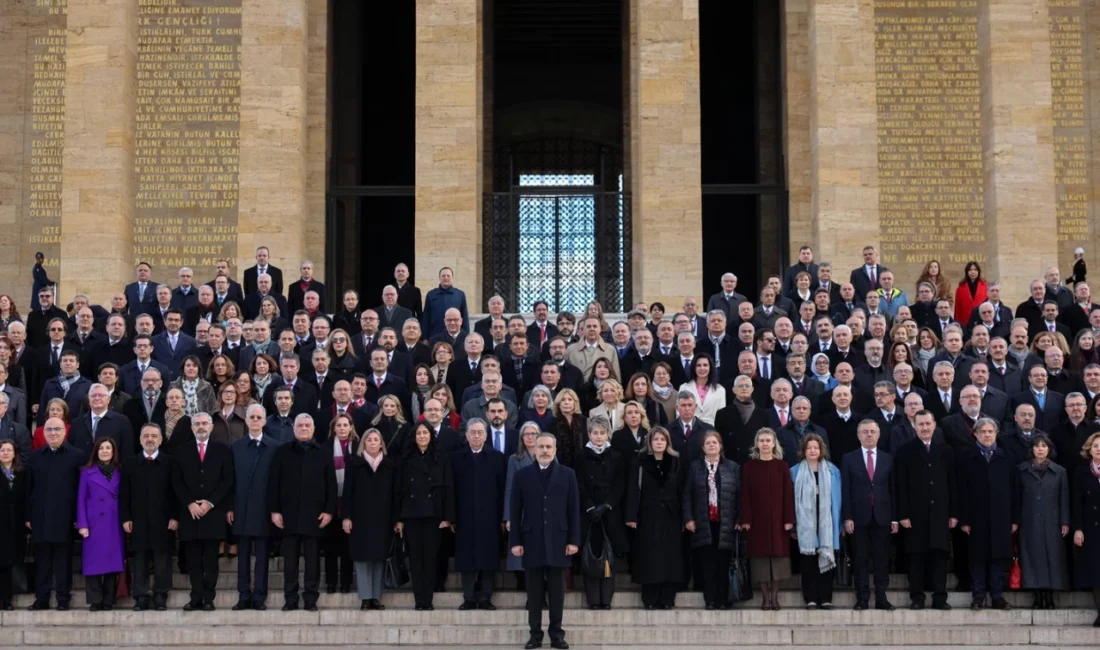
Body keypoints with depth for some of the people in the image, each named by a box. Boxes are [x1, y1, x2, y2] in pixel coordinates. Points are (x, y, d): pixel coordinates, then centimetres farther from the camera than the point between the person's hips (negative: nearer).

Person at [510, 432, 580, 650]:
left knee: (557, 591, 4)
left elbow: (574, 510, 3)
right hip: (532, 541, 0)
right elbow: (515, 511, 3)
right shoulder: (522, 475, 5)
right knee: (534, 592, 4)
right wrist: (515, 541, -3)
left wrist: (574, 540, -4)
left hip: (558, 540, 0)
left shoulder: (567, 474, 5)